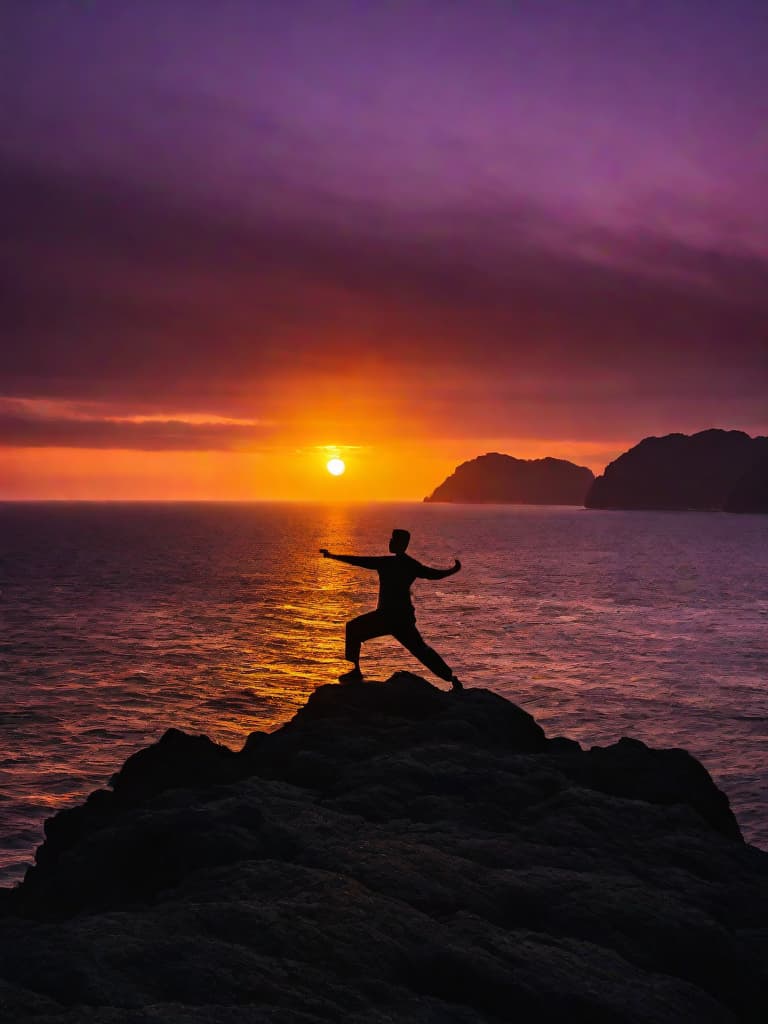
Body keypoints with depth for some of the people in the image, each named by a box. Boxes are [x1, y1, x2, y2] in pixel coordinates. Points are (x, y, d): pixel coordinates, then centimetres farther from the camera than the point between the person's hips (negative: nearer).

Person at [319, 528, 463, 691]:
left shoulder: (387, 562, -11)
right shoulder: (413, 565, 5)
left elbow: (360, 561, -8)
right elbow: (434, 574, 15)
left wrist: (332, 556, 0)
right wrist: (454, 570, 34)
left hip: (387, 615, -6)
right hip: (405, 617, 6)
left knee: (354, 629, 11)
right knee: (420, 649, 15)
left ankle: (356, 670, 5)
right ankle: (452, 679, 8)